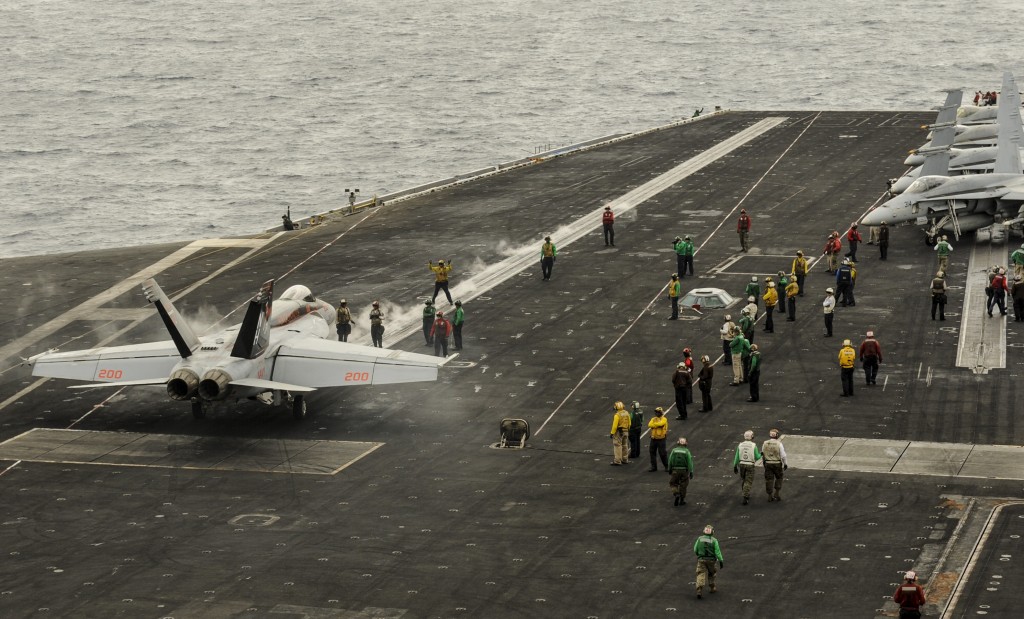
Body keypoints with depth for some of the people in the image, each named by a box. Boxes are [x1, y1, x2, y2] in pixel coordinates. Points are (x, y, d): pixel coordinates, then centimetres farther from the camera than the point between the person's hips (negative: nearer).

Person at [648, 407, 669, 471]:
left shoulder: (664, 419, -5)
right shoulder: (653, 419, 10)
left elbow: (660, 424, -25)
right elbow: (649, 425, -7)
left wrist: (654, 425, -10)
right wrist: (657, 425, -16)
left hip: (661, 439, -5)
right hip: (653, 438, 5)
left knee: (662, 453, -2)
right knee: (652, 452, 6)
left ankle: (666, 466, 14)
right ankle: (654, 466, 15)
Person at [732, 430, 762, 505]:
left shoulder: (740, 445, -2)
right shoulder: (754, 446, -11)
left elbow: (737, 457, -1)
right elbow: (757, 457, -5)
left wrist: (735, 466, 7)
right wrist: (760, 454, 18)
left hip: (742, 464, 3)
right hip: (750, 465, -3)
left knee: (744, 480, 23)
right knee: (748, 483, 0)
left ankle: (746, 495, 33)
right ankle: (745, 498, -11)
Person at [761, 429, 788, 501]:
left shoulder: (765, 444, -2)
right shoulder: (779, 444, -12)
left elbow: (762, 454, 6)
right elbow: (783, 455, -11)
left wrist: (763, 462, 20)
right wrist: (785, 464, 1)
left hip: (768, 463, 2)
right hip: (777, 464, -2)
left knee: (769, 480, 7)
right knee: (778, 478, 17)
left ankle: (770, 496, 9)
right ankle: (776, 493, 9)